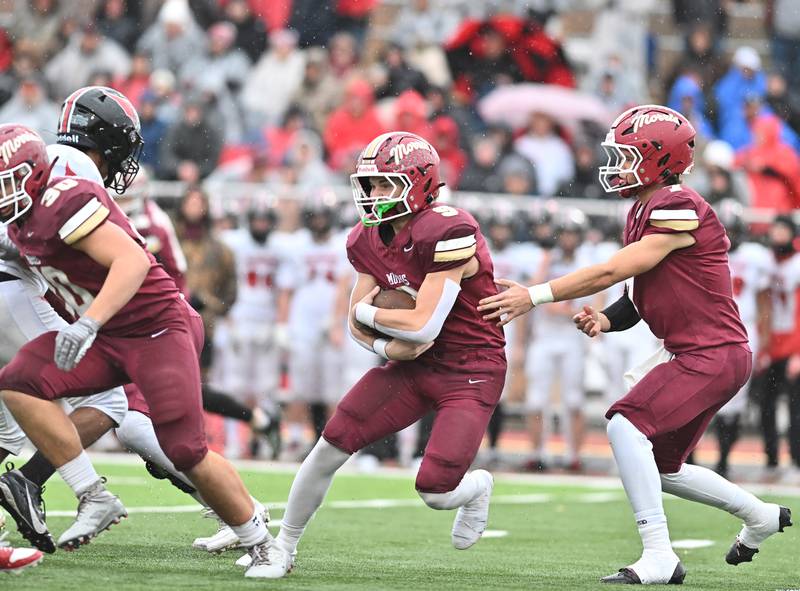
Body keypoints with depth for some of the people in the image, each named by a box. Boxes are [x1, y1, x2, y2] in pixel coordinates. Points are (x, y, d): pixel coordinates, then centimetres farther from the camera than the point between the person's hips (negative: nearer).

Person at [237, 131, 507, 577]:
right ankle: (284, 548, 9)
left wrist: (367, 311, -11)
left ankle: (477, 486, 23)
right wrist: (388, 346, -16)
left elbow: (423, 326, -27)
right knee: (333, 443, -6)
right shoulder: (370, 241, 0)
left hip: (471, 372, -7)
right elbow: (357, 326, 6)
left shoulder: (448, 232, -26)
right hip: (415, 362, 7)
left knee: (435, 491, -15)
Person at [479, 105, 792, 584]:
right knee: (663, 469, 18)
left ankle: (659, 558, -23)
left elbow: (613, 272, -21)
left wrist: (534, 296, -19)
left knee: (627, 423, -23)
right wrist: (606, 320, -2)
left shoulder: (679, 210, -18)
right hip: (690, 353, 10)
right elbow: (644, 293, 18)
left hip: (714, 354, -10)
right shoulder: (644, 213, 12)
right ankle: (761, 516, 38)